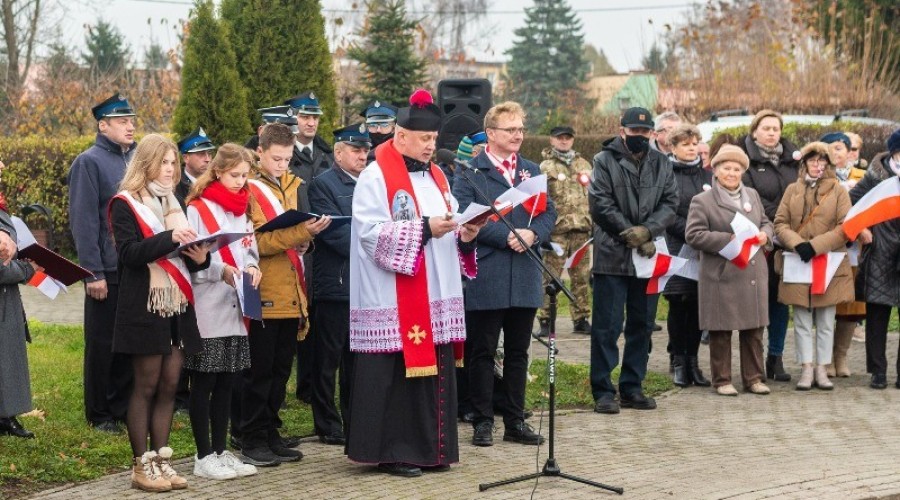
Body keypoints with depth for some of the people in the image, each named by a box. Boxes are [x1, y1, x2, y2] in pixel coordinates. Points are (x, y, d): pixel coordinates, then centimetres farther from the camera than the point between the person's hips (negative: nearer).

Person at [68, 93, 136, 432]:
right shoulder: (89, 163, -8)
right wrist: (93, 273, -16)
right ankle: (99, 414, 15)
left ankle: (124, 406, 22)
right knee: (102, 344, 5)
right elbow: (84, 222, -13)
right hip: (107, 271, -5)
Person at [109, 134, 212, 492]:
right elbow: (129, 252, -16)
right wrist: (169, 238, -26)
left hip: (178, 305, 7)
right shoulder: (126, 204, -3)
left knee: (169, 386, 5)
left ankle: (161, 460, 11)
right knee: (146, 386, -2)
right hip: (145, 306, -6)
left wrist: (199, 257, -1)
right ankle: (142, 465, 4)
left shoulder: (172, 203, 19)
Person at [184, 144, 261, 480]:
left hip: (235, 308, 7)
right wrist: (221, 270, -25)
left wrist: (251, 267, -4)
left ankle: (220, 451, 18)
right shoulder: (198, 208, -7)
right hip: (207, 310, -7)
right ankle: (203, 457, 6)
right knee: (204, 384, 0)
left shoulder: (241, 208, 16)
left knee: (226, 383, 11)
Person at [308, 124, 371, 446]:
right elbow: (335, 231, -15)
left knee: (356, 357, 13)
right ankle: (327, 424, 8)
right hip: (336, 283, -6)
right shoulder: (323, 185, -6)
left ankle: (354, 419, 20)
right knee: (328, 357, 1)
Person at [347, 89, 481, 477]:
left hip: (437, 299, 7)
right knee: (397, 375, -5)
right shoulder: (375, 177, -7)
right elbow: (372, 233, -17)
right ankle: (391, 452, 4)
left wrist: (464, 236, -2)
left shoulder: (434, 176, 17)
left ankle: (430, 449, 15)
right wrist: (425, 229, -20)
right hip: (394, 302, -7)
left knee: (435, 371, 7)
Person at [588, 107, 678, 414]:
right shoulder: (605, 161, -1)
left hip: (648, 258, 5)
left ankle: (632, 388, 20)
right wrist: (634, 237, -11)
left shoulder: (661, 164, 12)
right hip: (611, 257, -5)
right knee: (607, 326, -3)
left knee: (642, 325, 10)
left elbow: (670, 203, 3)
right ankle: (603, 391, 2)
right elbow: (601, 205, -8)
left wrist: (647, 231, -14)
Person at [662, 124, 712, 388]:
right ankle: (678, 361, 6)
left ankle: (692, 360, 11)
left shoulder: (707, 176, 17)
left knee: (698, 306, 4)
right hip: (677, 250, -4)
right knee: (679, 306, -1)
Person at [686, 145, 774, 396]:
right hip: (721, 275, -5)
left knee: (754, 329, 8)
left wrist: (764, 235, 0)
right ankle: (722, 380, 10)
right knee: (721, 331, 0)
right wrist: (728, 240, -17)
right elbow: (693, 234, -12)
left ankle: (753, 378, 17)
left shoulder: (752, 195, 15)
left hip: (753, 272, 5)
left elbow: (766, 222, 24)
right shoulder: (702, 201, -4)